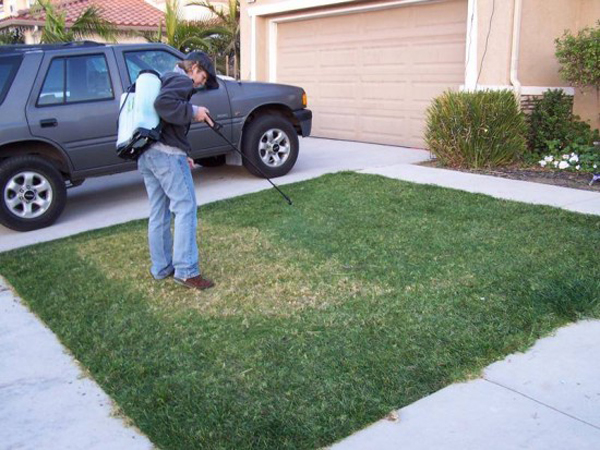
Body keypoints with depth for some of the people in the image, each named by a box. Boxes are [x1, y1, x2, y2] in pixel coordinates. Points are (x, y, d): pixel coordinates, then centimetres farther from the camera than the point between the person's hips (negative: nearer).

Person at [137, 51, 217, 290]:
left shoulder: (164, 79, 27)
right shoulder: (182, 80, -3)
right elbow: (163, 103, -24)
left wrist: (181, 155, 18)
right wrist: (193, 111, -14)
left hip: (146, 154, 10)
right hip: (167, 153, -10)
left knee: (158, 212, 12)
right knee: (185, 208, -7)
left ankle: (161, 268, 19)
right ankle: (186, 270, -9)